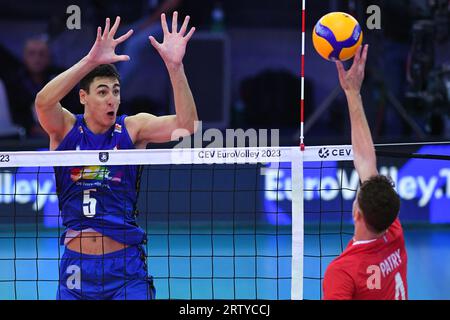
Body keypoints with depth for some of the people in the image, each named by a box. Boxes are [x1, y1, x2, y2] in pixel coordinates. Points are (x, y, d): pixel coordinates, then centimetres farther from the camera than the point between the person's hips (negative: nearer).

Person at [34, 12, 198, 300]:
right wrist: (91, 60, -34)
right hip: (77, 264, 1)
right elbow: (43, 101, -21)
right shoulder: (66, 128, 0)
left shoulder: (132, 128, 1)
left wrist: (175, 65, -27)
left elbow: (185, 124, -13)